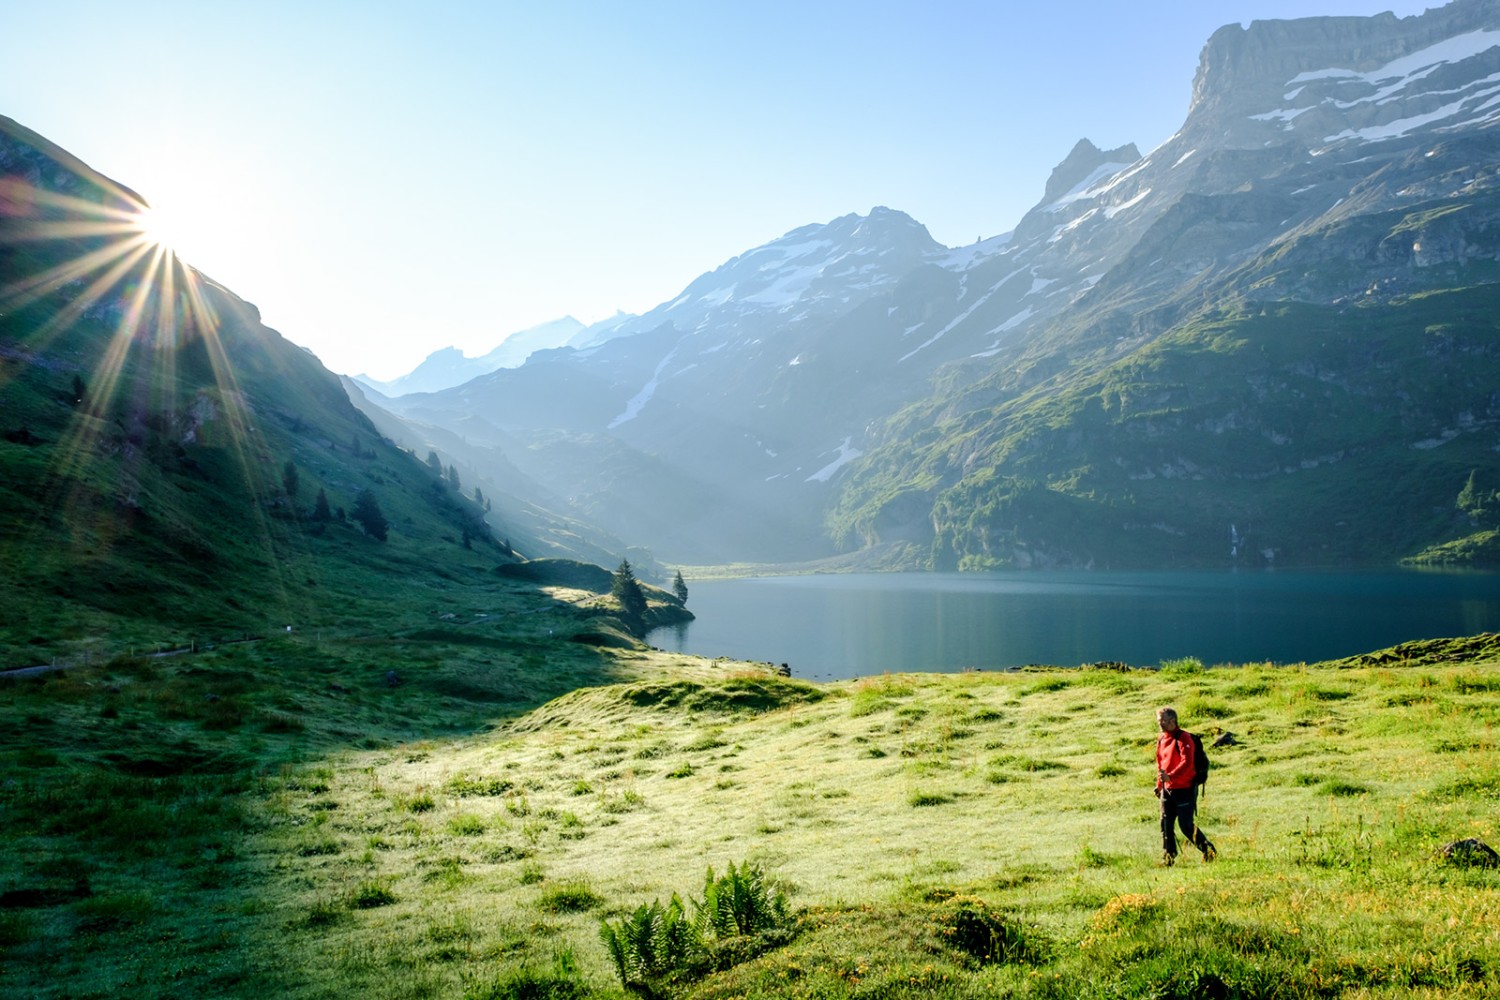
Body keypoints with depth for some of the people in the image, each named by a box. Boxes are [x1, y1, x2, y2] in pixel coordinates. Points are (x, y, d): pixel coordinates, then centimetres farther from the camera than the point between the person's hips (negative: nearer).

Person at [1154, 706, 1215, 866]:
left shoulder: (1183, 738, -14)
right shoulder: (1161, 739, 11)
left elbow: (1186, 763, -24)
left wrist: (1170, 776, -34)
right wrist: (1159, 784, 18)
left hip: (1184, 789, -7)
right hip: (1167, 790, 7)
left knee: (1186, 825, -4)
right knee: (1166, 824, 4)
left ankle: (1209, 851, 15)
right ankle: (1168, 858, 11)